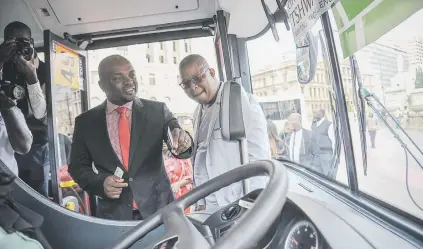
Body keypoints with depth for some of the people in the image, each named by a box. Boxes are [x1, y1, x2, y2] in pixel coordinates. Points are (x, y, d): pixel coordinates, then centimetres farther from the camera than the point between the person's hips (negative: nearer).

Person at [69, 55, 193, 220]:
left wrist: (183, 141, -33)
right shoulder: (85, 122, -1)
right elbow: (77, 166, 6)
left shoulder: (157, 111, -5)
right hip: (113, 214, 1)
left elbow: (179, 145, -9)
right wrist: (100, 183, -14)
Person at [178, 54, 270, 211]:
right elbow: (200, 160, 12)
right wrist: (201, 201, 11)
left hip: (239, 205, -6)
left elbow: (258, 156, -16)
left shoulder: (240, 101, -12)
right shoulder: (198, 113, 9)